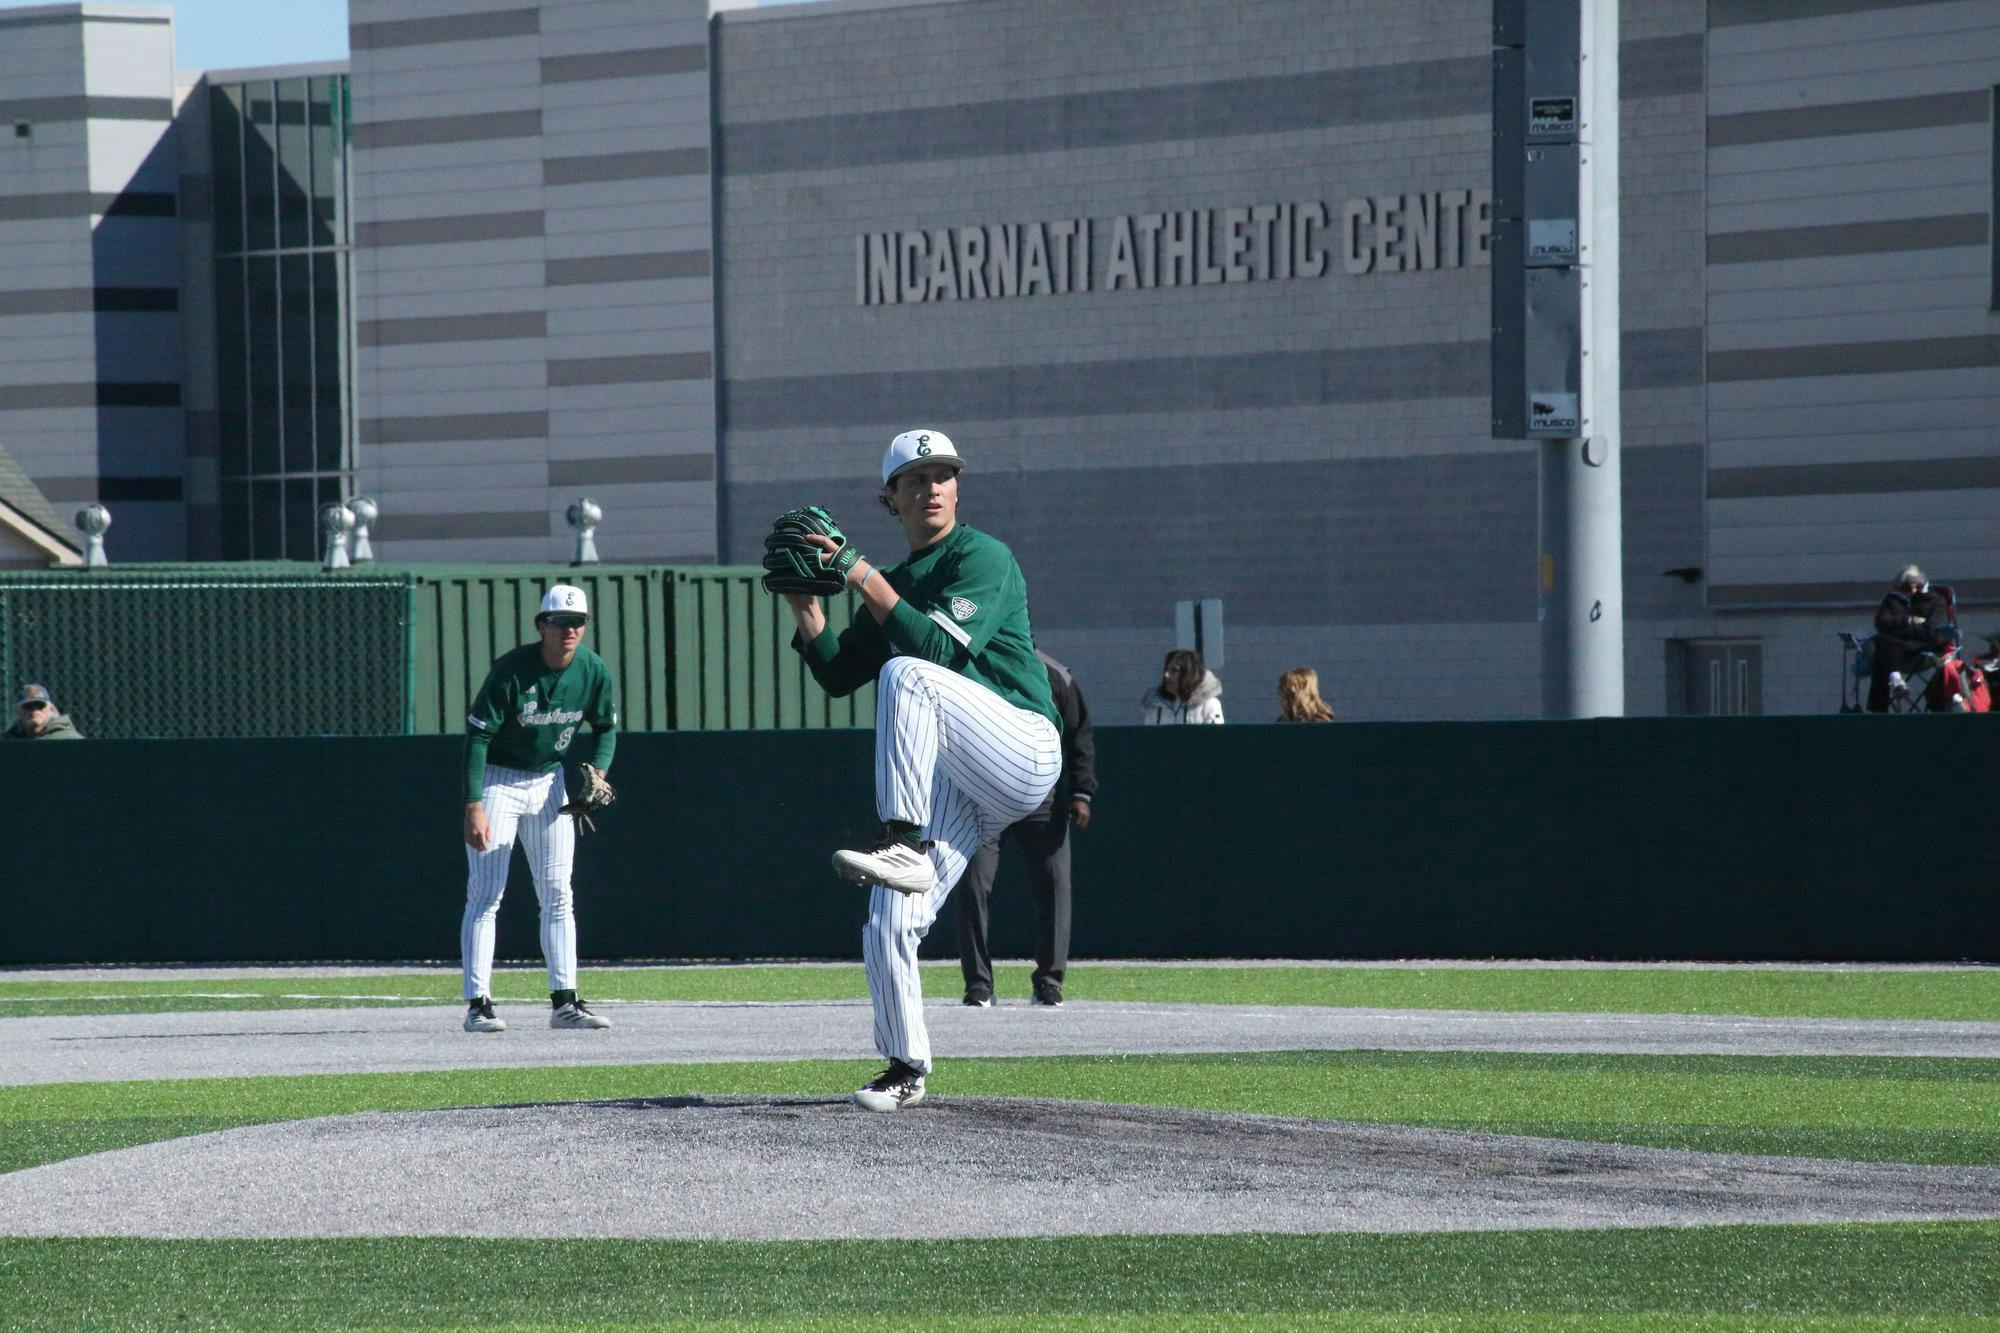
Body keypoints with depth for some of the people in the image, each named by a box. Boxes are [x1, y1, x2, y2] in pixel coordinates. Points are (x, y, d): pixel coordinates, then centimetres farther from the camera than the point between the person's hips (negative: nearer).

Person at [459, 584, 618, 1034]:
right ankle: (478, 1005, -9)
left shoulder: (594, 672, -9)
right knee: (485, 895, -8)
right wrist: (474, 807, -27)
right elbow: (477, 735, -22)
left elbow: (605, 727, 9)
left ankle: (564, 1002, 5)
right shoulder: (511, 671, -24)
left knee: (557, 895, 3)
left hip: (548, 782, 5)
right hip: (497, 780, -5)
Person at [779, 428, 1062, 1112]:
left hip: (1024, 750, -7)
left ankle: (904, 847, -35)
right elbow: (837, 675, 17)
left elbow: (940, 646, -17)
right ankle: (906, 1069, 12)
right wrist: (805, 605, 4)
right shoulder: (896, 584, 22)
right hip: (956, 786, 7)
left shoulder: (982, 556, -1)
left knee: (908, 673, -32)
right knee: (888, 926, -6)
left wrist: (862, 576, -16)